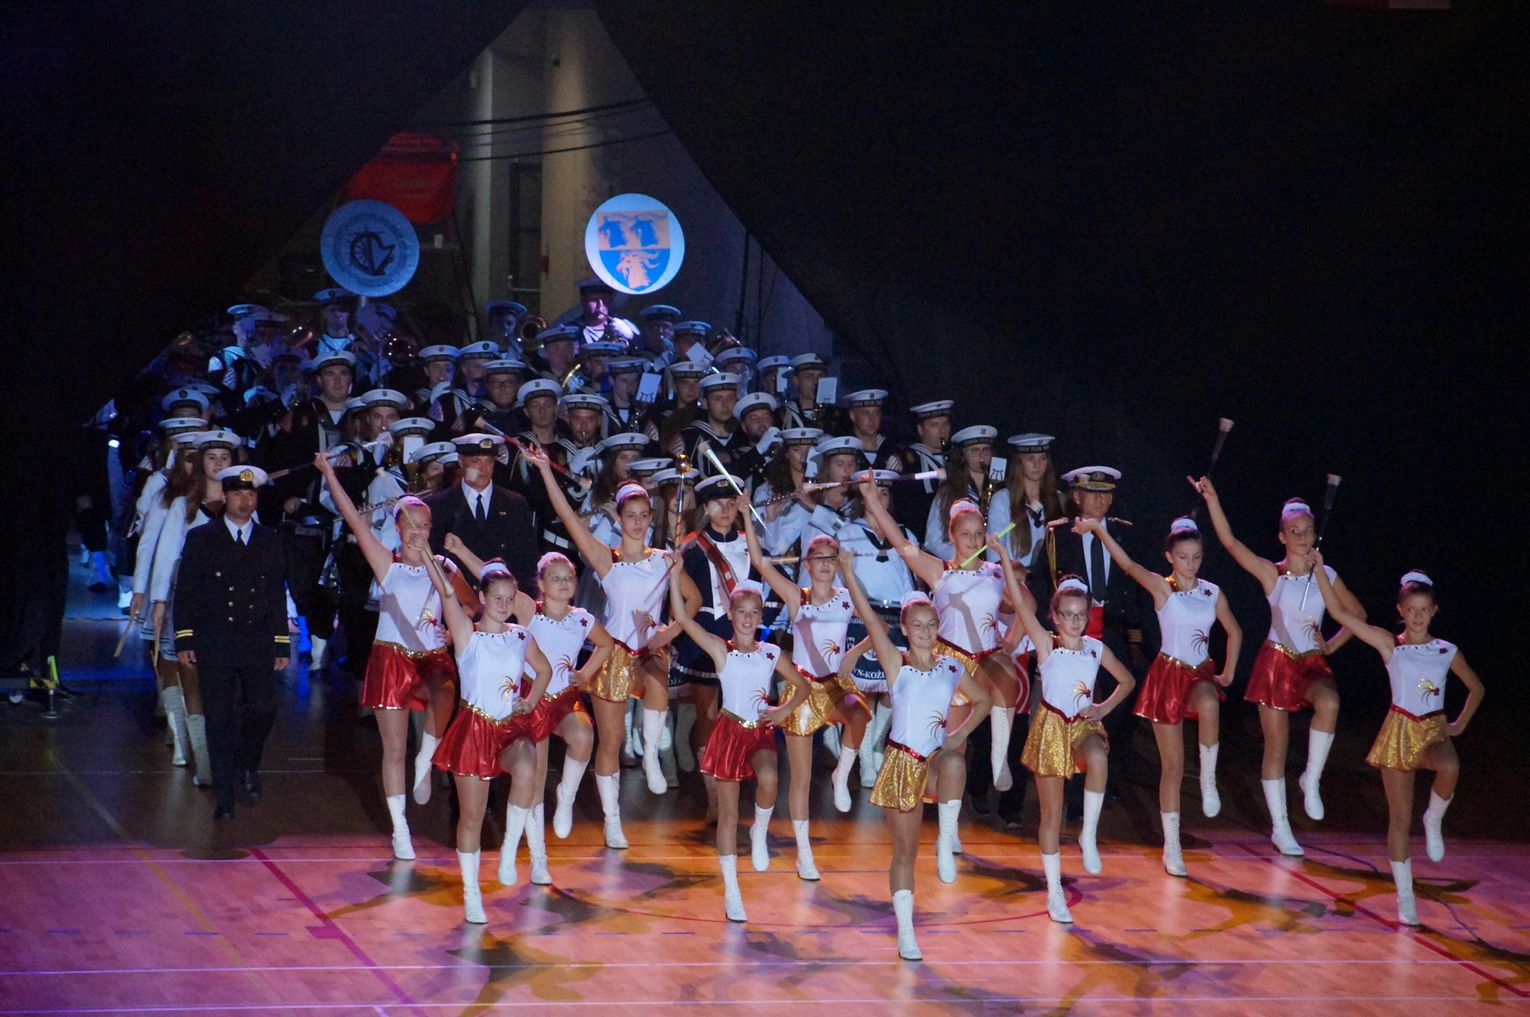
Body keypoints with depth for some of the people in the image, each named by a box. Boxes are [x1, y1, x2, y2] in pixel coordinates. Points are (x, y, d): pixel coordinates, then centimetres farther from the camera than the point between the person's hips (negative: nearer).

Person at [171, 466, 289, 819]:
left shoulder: (269, 540, 11)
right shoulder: (201, 538, 4)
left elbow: (277, 594, 11)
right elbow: (185, 592, 3)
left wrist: (282, 644, 6)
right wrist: (184, 640, -4)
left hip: (258, 643, 2)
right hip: (214, 644, -2)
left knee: (263, 708, -9)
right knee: (220, 720, -1)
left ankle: (248, 764, 22)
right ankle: (224, 798, 6)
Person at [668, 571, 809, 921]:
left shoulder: (771, 654, 5)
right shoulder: (721, 650, -3)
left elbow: (802, 686, 15)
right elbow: (683, 618, -13)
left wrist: (783, 710, -2)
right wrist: (675, 575, -19)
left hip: (761, 733, 1)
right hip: (730, 731, -1)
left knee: (768, 779, -33)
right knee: (728, 813, 5)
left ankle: (760, 832, -1)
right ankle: (731, 892, 13)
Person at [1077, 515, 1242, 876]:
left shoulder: (1212, 593, 6)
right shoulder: (1162, 587, -5)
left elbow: (1234, 631, 21)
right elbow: (1126, 563, -19)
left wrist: (1228, 672, 15)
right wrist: (1097, 528, -30)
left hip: (1202, 673, 2)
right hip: (1169, 673, -2)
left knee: (1209, 704, -37)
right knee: (1172, 764, 1)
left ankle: (1208, 779, -16)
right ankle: (1171, 847, 10)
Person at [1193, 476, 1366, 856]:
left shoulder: (1326, 576, 3)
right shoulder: (1271, 573, -4)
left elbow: (1357, 614, 15)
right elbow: (1230, 542, -15)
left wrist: (1332, 645, 3)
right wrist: (1211, 499, -23)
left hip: (1312, 663, 1)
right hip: (1276, 661, -1)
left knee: (1329, 702, -33)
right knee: (1275, 745, 3)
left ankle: (1311, 780, -15)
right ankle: (1279, 827, 13)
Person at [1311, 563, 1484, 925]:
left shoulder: (1447, 651, 3)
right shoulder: (1390, 645, -3)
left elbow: (1476, 688, 19)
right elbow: (1338, 612, -9)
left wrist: (1461, 723, 6)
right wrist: (1319, 571, -15)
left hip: (1434, 731, 1)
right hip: (1399, 732, -1)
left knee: (1449, 767, -36)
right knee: (1400, 817, 2)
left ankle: (1434, 820, -7)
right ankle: (1405, 898, 12)